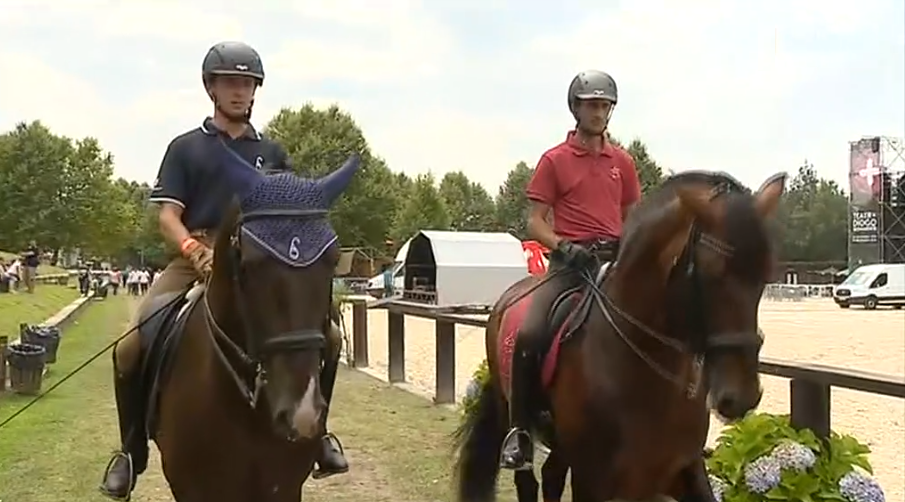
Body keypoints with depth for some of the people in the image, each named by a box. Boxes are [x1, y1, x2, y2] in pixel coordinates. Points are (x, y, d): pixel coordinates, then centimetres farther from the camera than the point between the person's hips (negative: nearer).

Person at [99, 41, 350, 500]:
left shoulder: (271, 153, 16)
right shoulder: (186, 147, 8)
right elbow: (168, 216, -2)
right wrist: (194, 251, -23)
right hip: (195, 260, -2)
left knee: (325, 335, -14)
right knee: (130, 349, -18)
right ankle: (131, 449, 5)